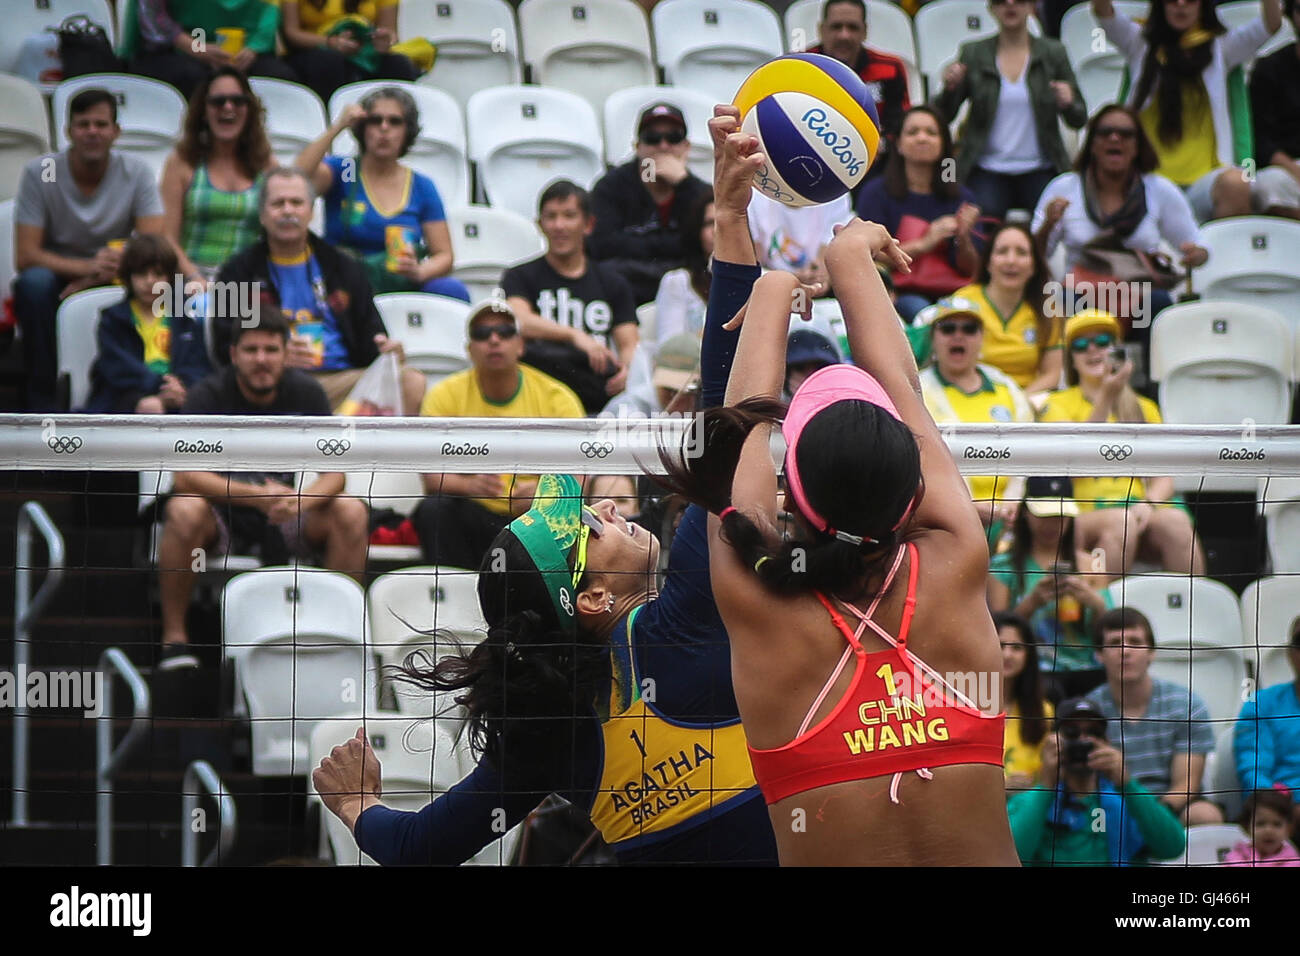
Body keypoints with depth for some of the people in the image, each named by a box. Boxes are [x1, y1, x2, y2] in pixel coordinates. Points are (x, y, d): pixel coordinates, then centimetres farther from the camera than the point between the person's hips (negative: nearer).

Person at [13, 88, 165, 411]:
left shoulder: (136, 173, -6)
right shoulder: (40, 173, -10)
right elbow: (25, 257, -16)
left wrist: (95, 278, -29)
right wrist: (88, 267, -33)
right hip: (56, 280, -1)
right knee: (34, 283, -35)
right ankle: (43, 399, -26)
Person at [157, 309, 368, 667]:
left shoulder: (305, 393, -3)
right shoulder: (208, 395, -12)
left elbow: (334, 473, -7)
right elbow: (187, 476, -22)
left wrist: (299, 500, -31)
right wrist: (257, 496, -35)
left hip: (283, 516, 3)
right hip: (222, 513, -3)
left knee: (351, 510, -21)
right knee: (184, 510, -36)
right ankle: (173, 637, -24)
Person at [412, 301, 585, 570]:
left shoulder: (557, 397, -1)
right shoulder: (446, 395, 0)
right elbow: (432, 479, -9)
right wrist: (470, 485, -33)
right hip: (475, 517, 1)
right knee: (433, 509, -29)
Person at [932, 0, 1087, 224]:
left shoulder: (1052, 53, 7)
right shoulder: (973, 53, 6)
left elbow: (1078, 120, 8)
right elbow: (943, 116, 5)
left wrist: (1068, 103, -15)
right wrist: (949, 88, -16)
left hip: (1040, 172, 0)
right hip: (987, 174, 0)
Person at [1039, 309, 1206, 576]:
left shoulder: (1144, 408, 24)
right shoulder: (1058, 404, 13)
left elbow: (1164, 477, 14)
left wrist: (1148, 504, -9)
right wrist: (1106, 398, -13)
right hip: (1084, 514, -3)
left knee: (1176, 520, -32)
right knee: (1122, 521, -38)